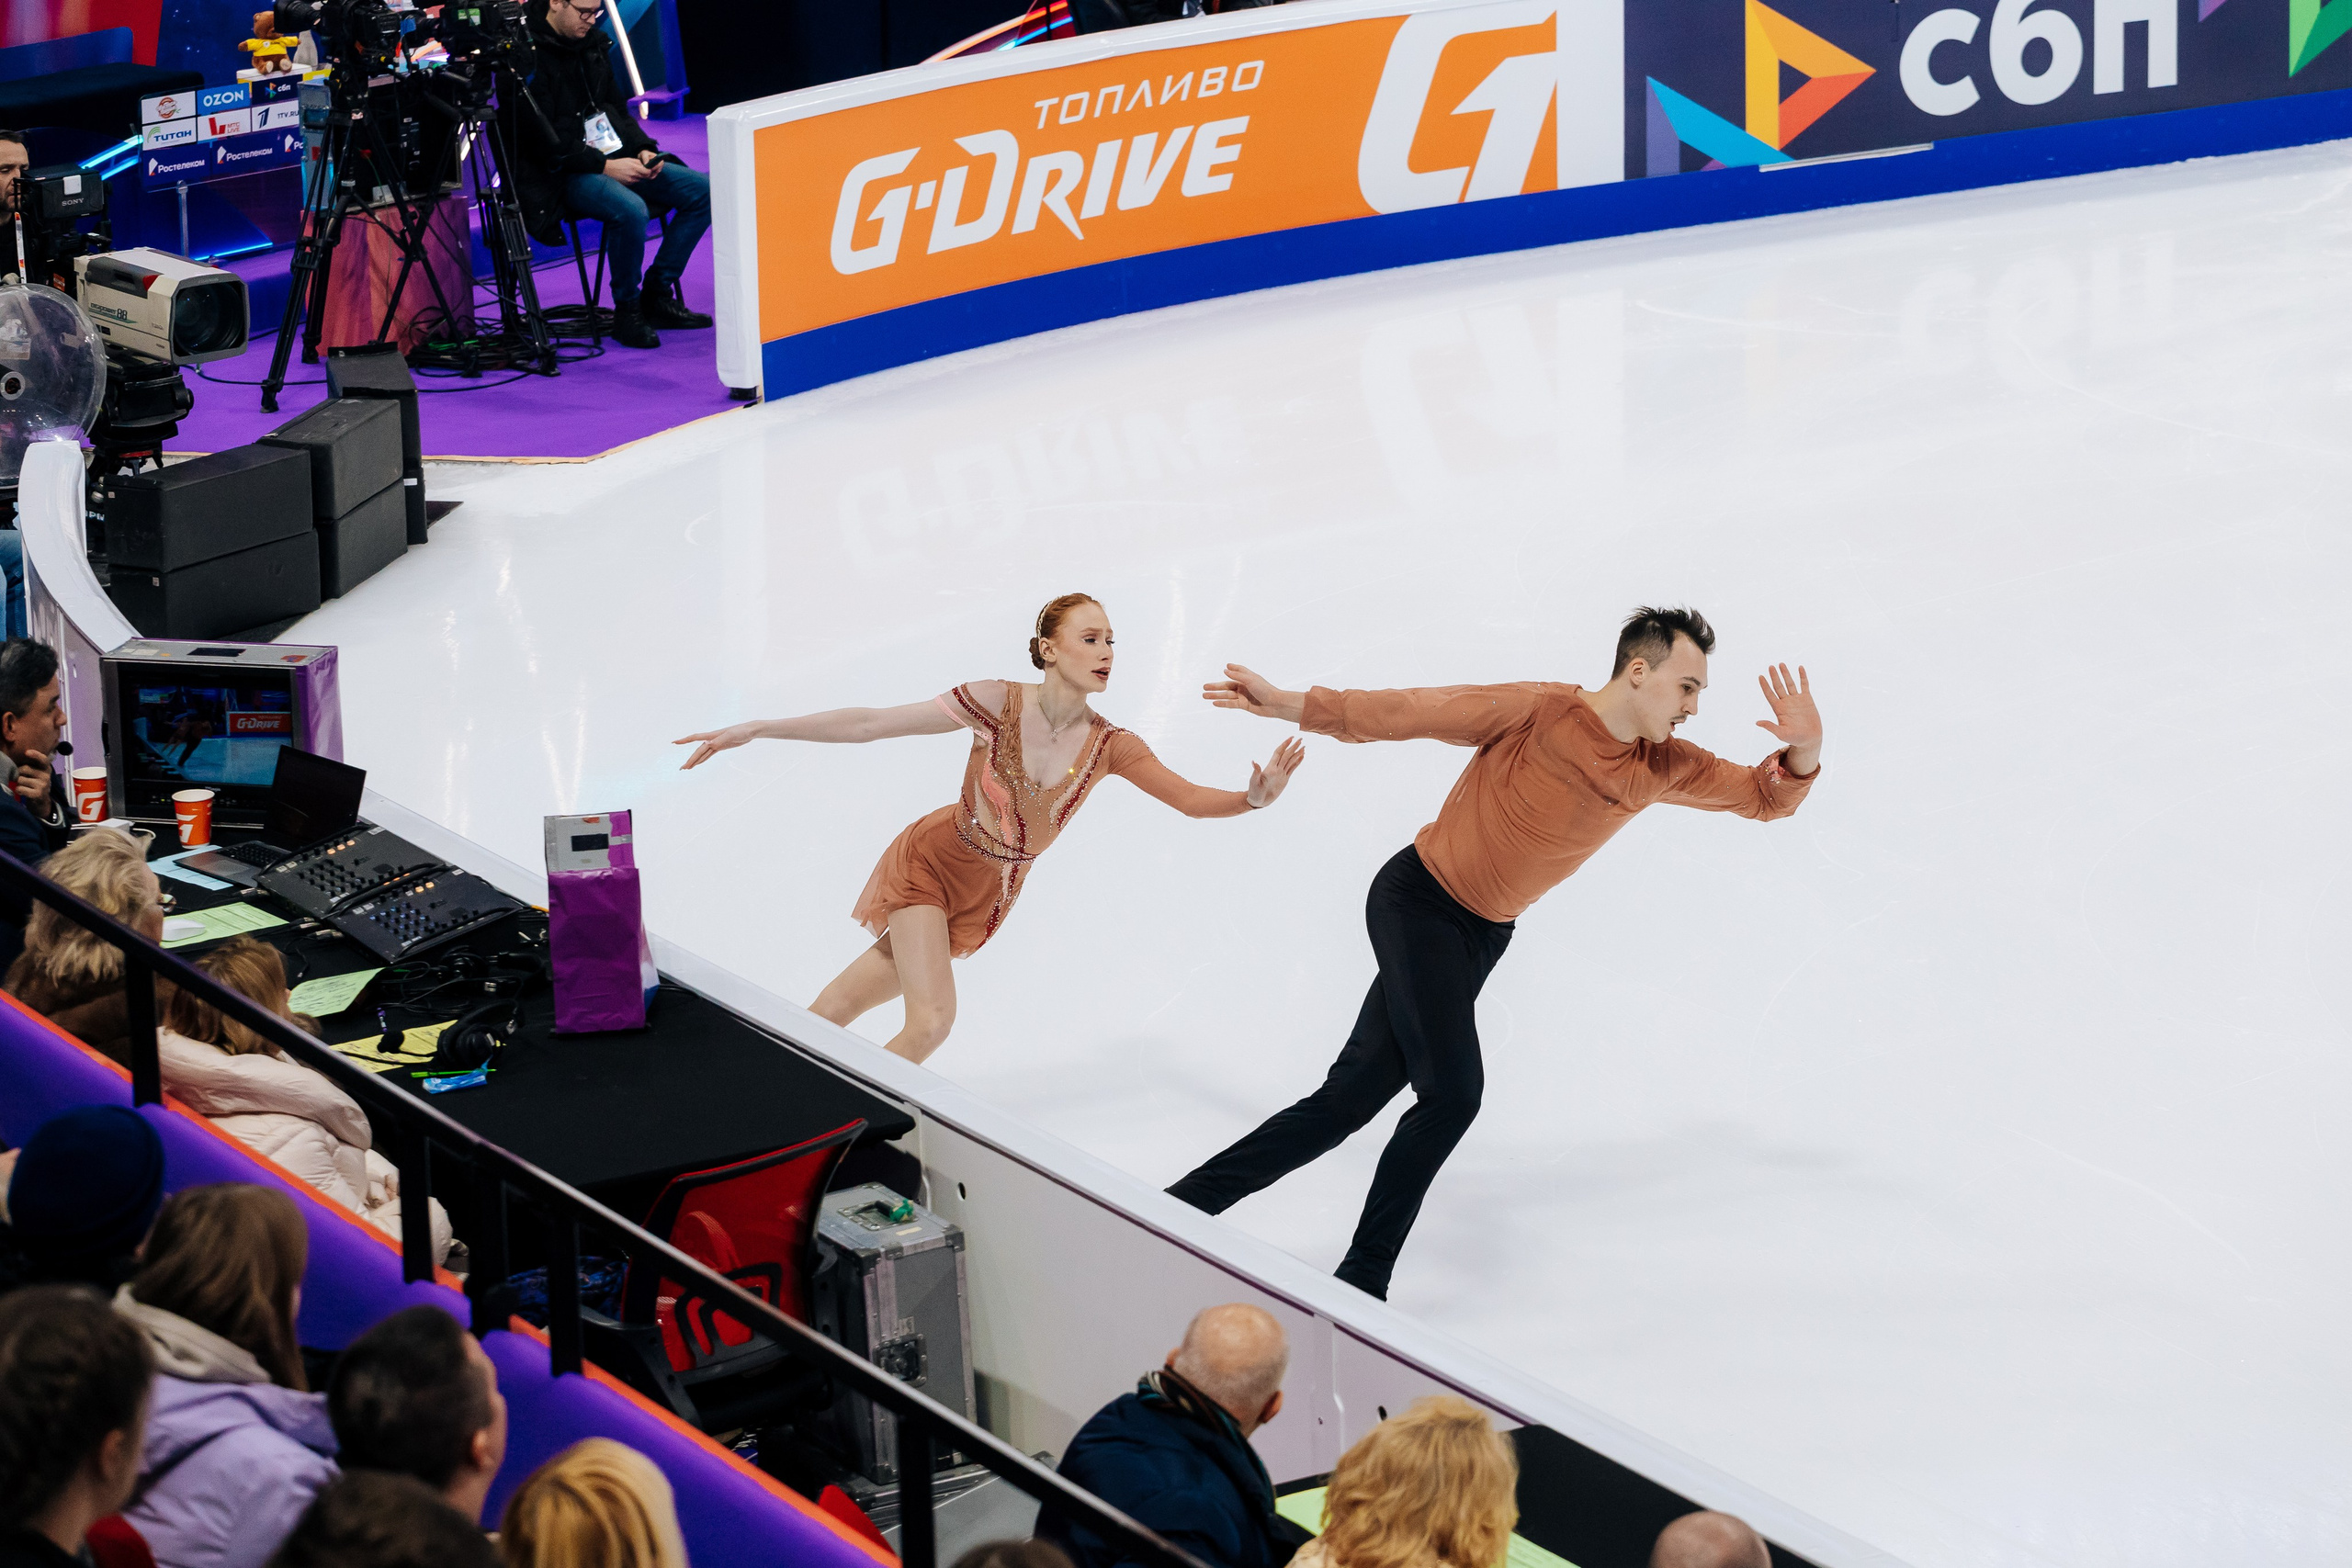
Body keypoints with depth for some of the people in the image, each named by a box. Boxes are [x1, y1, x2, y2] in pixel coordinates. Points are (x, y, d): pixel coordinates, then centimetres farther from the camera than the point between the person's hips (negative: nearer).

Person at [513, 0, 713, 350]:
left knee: (703, 190, -5)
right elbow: (542, 141, -19)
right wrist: (603, 166, -21)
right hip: (562, 176, -9)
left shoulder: (592, 45, 12)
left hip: (614, 160, 9)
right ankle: (627, 311, -14)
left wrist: (643, 150, 2)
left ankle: (657, 295, 0)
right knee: (631, 210, -36)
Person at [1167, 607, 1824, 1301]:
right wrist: (1290, 705, -16)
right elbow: (1413, 712, -14)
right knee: (1452, 1091, -17)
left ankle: (1187, 1201, 9)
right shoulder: (1537, 712, -17)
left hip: (1482, 939, 7)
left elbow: (1763, 795, 8)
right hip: (1416, 903, -7)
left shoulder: (1662, 768, 1)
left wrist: (1802, 752, -15)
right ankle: (1362, 1280, -5)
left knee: (1349, 1100, 2)